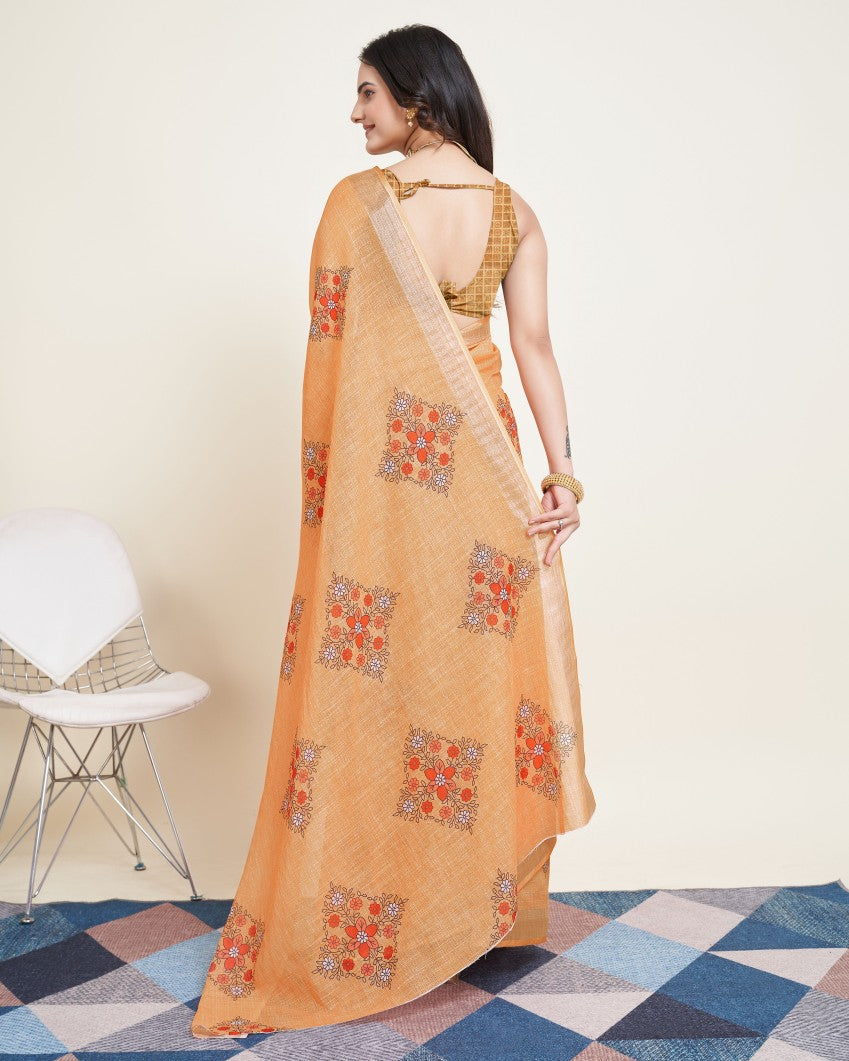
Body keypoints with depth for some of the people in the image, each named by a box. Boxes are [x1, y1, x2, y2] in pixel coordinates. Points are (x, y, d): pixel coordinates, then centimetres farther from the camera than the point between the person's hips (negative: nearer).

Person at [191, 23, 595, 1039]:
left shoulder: (357, 198, -4)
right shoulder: (515, 211, 6)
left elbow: (330, 342, -5)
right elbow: (533, 344, -2)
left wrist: (320, 466, 2)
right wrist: (564, 469, -6)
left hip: (379, 457, -3)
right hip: (475, 458, 4)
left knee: (368, 669, 4)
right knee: (472, 658, 12)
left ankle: (334, 935, 18)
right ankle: (478, 899, 27)